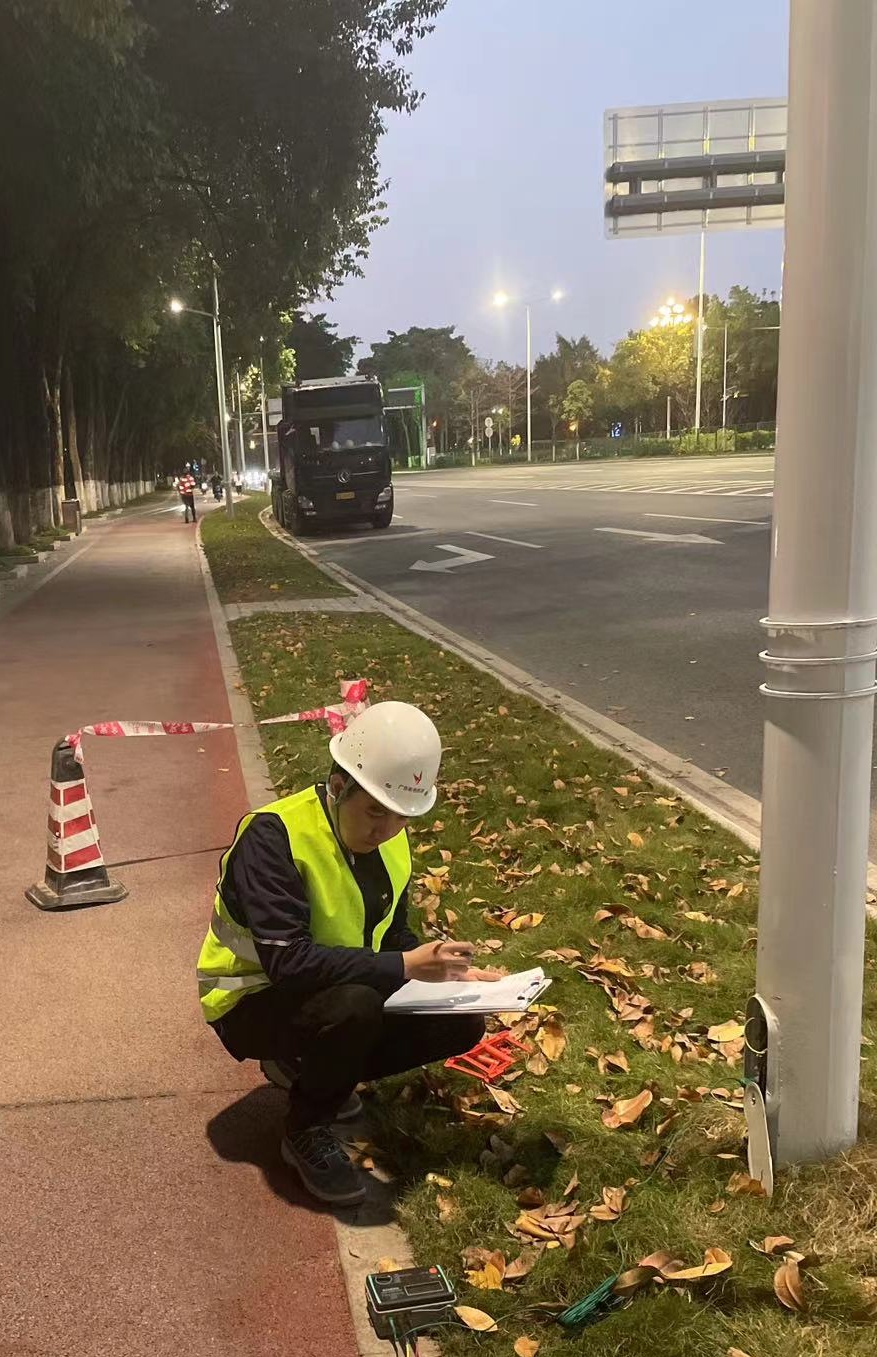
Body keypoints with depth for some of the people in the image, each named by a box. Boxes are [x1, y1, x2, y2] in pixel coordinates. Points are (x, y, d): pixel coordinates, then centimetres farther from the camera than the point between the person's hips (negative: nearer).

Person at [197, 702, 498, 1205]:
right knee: (353, 1006, -37)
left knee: (460, 1024, -8)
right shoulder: (274, 836, -28)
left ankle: (305, 1069, 9)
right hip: (254, 1002, -7)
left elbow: (392, 936, 7)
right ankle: (307, 1132, -7)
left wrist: (448, 973, -11)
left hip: (341, 992, 8)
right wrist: (404, 967, -38)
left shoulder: (391, 839, -4)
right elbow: (288, 960, -36)